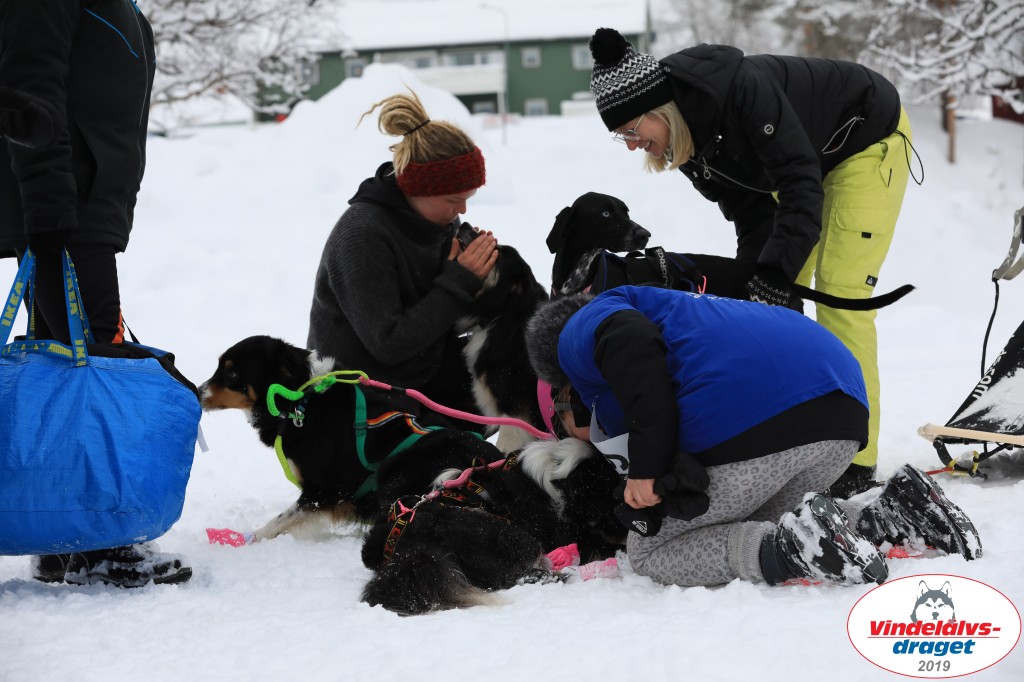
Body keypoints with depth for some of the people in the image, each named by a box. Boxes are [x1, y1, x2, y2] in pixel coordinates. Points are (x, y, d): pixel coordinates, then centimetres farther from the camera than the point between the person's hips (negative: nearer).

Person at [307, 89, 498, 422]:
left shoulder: (442, 219, 1)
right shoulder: (362, 234, -23)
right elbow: (388, 344, -26)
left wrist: (477, 271, -12)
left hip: (424, 377, 8)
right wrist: (460, 281, -24)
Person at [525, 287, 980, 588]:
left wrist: (647, 465, -12)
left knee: (649, 552, 9)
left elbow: (634, 341, -10)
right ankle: (889, 513, 8)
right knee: (753, 521, 31)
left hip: (744, 419, -8)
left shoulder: (579, 332, 15)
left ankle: (787, 550, -16)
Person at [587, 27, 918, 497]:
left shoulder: (741, 89, -38)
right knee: (779, 299, 1)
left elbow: (802, 182, -38)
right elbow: (750, 210, -9)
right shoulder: (687, 140, -13)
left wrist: (775, 278, -40)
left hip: (869, 138, -8)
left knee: (838, 291, -15)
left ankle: (856, 455, -10)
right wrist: (754, 286, -21)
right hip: (807, 155, 8)